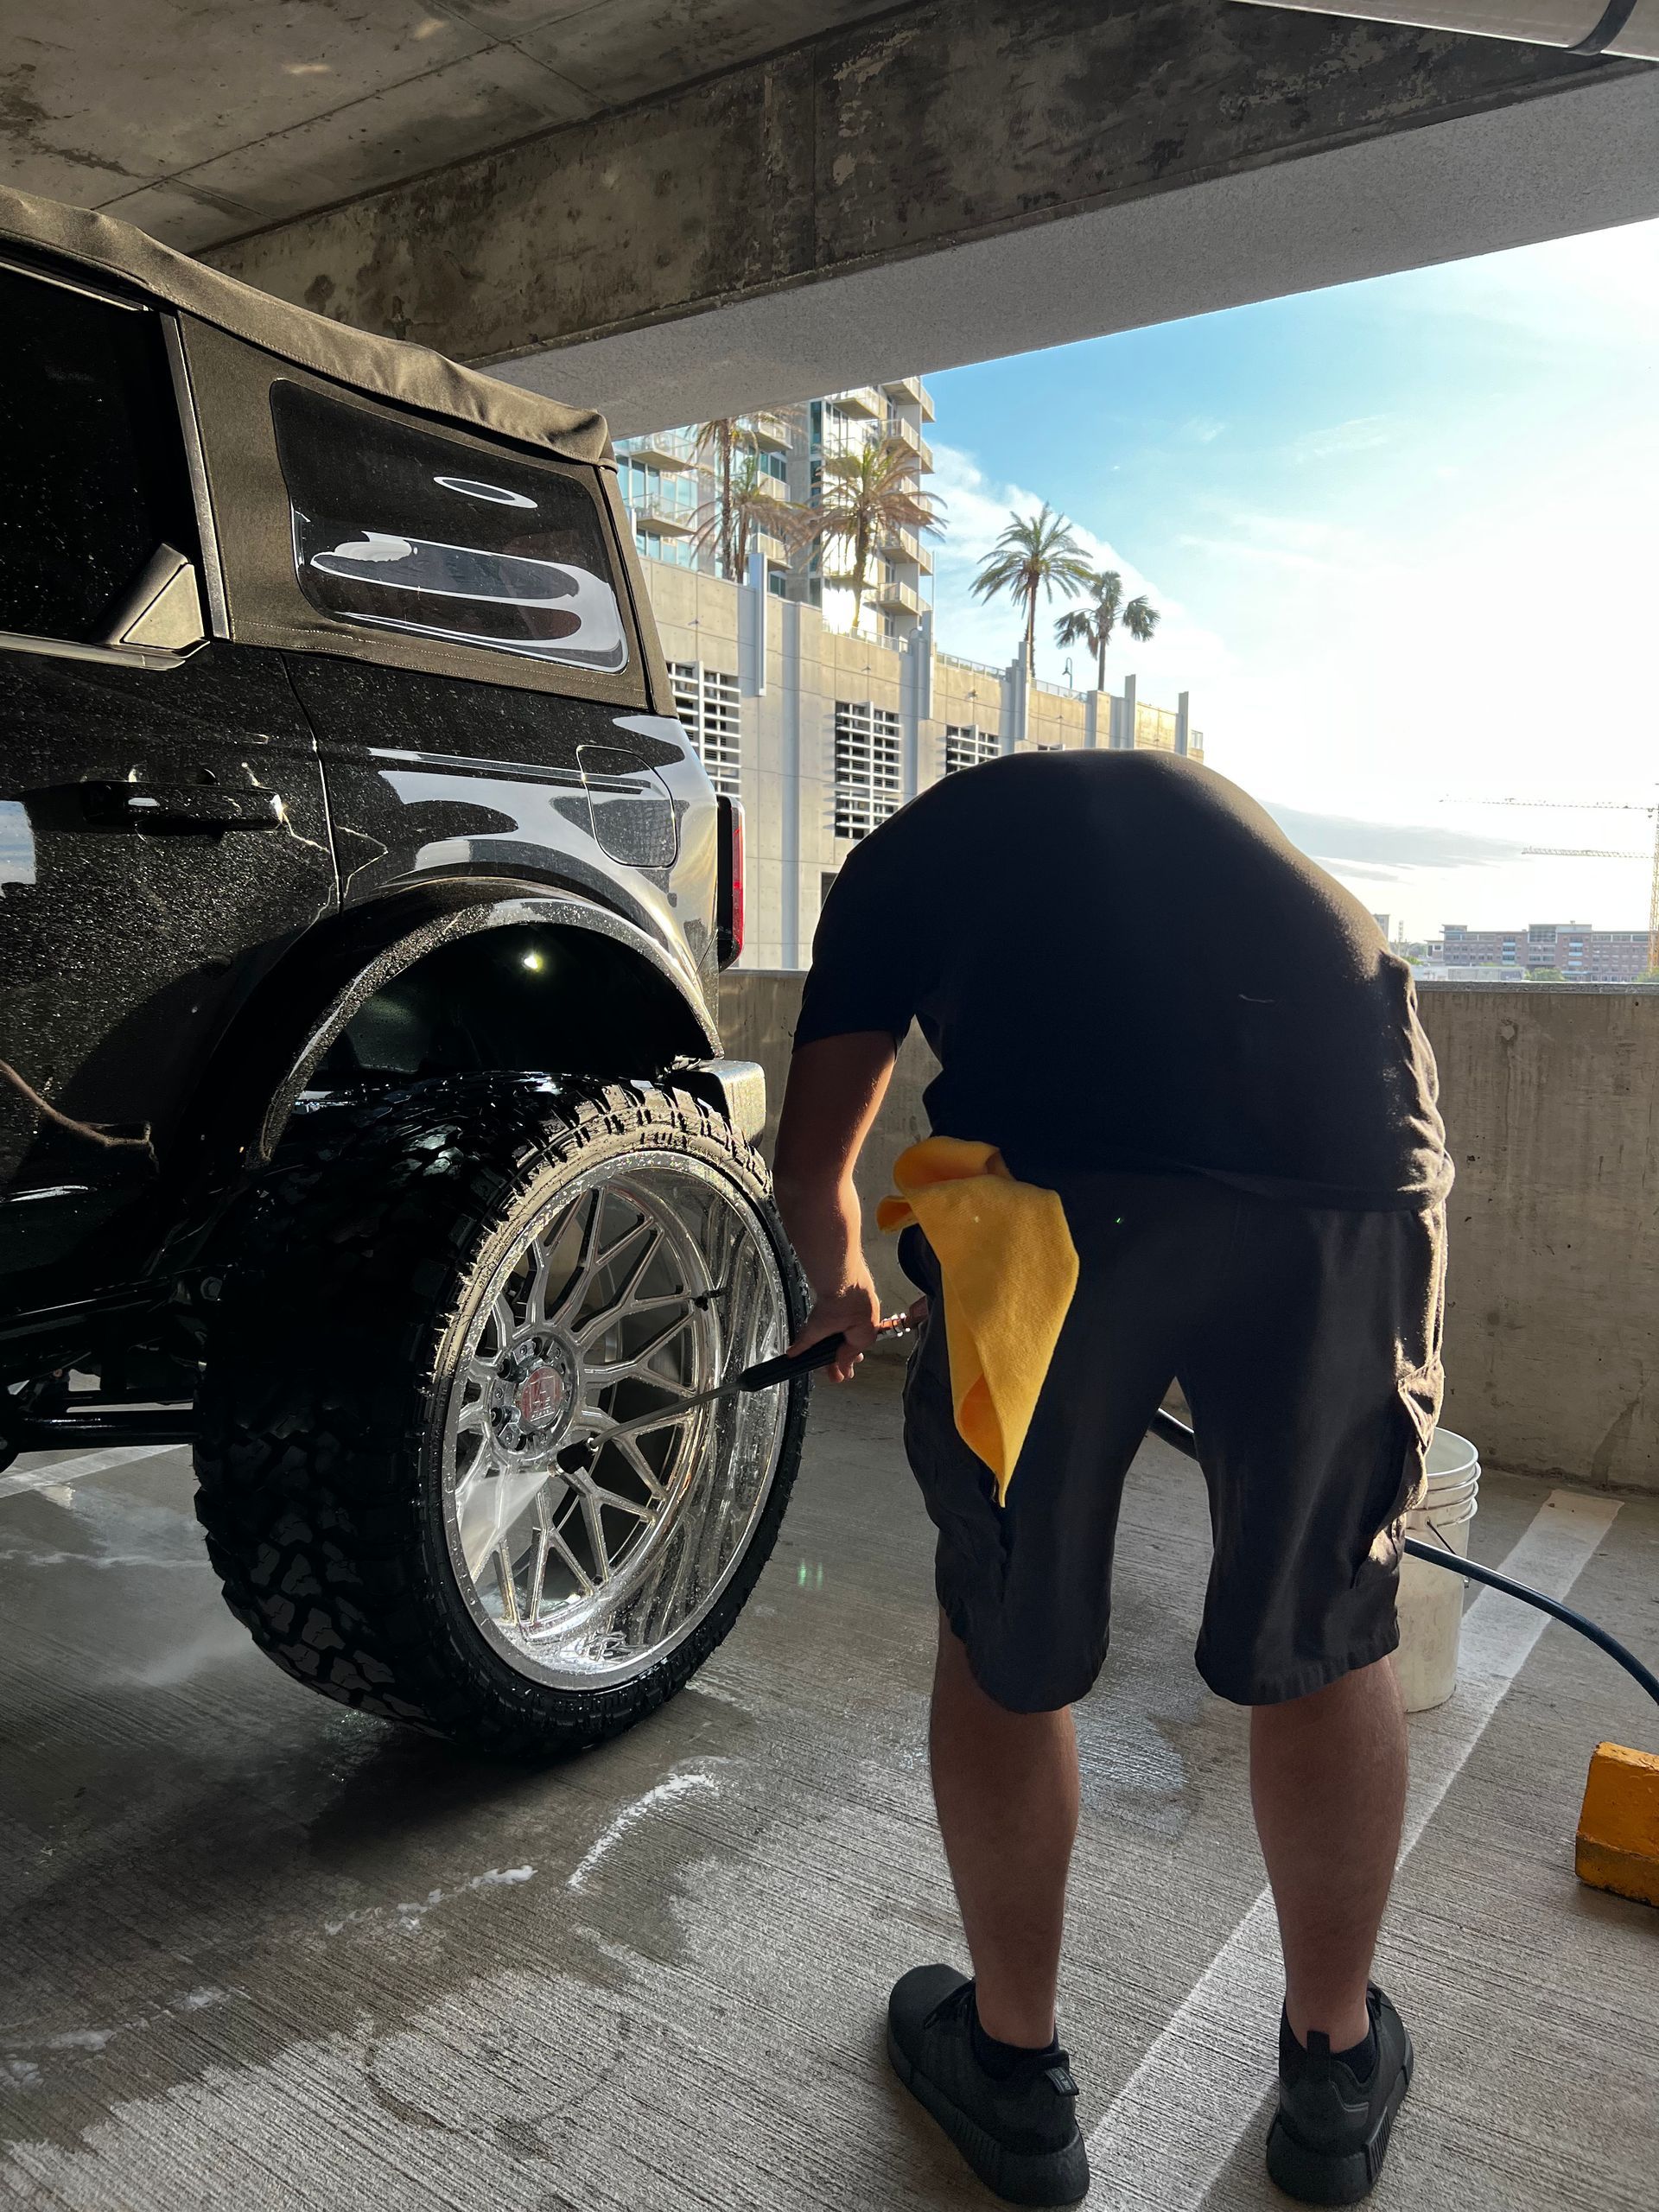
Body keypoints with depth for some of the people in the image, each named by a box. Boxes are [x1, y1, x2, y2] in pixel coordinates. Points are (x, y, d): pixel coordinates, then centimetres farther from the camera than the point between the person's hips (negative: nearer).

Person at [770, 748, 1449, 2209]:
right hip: (1355, 1167, 4)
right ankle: (1338, 2074, 42)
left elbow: (811, 1159, 24)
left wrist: (841, 1289, 45)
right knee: (1328, 1637, 22)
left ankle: (1012, 2066, 38)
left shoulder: (910, 850, 29)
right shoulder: (1207, 801, 39)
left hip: (1058, 1173, -3)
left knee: (1006, 1639, 19)